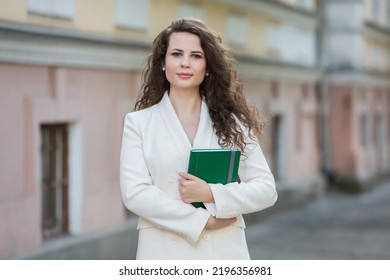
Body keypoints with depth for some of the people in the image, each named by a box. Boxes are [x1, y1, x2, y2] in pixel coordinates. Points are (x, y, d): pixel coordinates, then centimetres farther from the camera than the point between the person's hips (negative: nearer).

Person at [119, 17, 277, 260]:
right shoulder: (139, 122, 4)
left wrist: (212, 194, -12)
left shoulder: (233, 122, 9)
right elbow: (134, 193, -6)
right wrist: (203, 220, -10)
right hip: (165, 256, -1)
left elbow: (266, 188, 4)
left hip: (224, 254, 1)